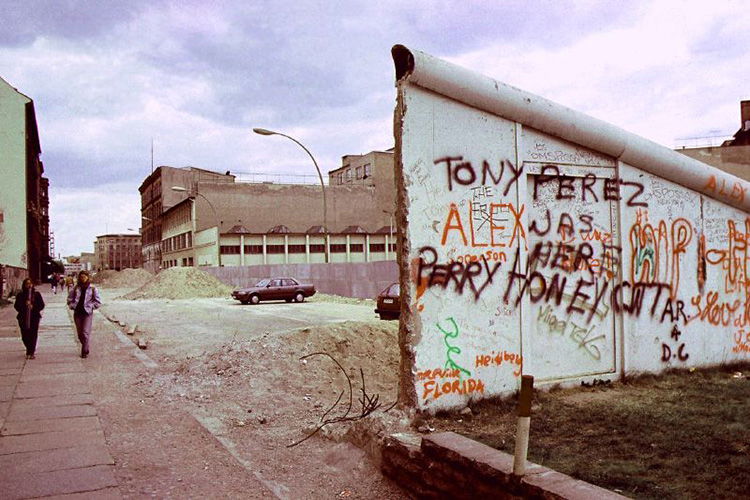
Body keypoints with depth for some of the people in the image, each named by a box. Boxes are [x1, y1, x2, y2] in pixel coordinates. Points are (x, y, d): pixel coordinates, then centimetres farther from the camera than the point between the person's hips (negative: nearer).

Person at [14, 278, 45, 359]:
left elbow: (42, 305, 2)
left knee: (33, 335, -7)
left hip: (34, 317, -1)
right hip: (23, 318, 1)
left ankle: (31, 352, 1)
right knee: (25, 336, 3)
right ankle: (30, 350, 29)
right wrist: (24, 305, -16)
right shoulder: (20, 295, 5)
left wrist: (33, 307, -14)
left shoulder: (36, 294, 4)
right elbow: (16, 305, 2)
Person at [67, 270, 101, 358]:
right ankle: (85, 348, 28)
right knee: (80, 334, 9)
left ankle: (84, 352, -3)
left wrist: (91, 307, -4)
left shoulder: (92, 288, -1)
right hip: (77, 313, 3)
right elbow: (69, 299, 14)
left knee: (85, 333, -10)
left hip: (87, 313, -3)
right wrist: (73, 306, 1)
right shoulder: (75, 288, 6)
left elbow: (98, 301, 3)